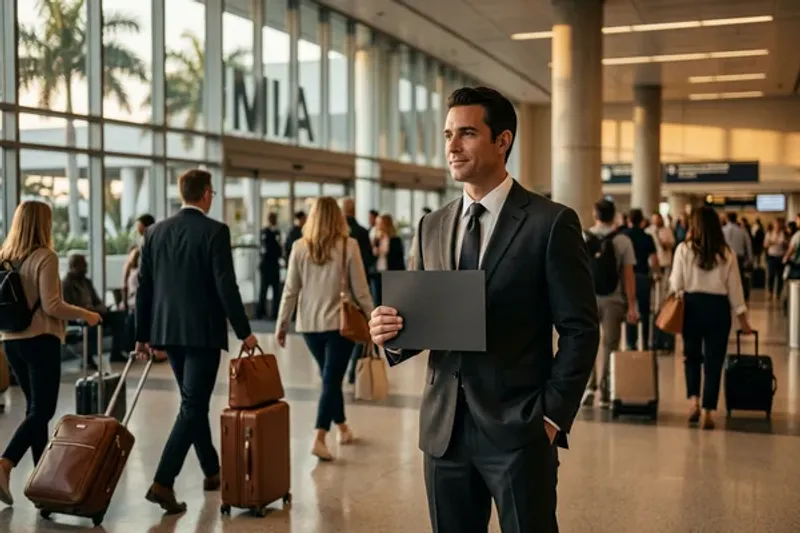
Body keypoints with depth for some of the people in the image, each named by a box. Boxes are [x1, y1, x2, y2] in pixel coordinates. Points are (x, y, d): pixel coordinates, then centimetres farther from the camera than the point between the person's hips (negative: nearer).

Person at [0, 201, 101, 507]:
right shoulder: (45, 257, -13)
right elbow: (51, 306, -17)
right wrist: (84, 314, -5)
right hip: (40, 340, -7)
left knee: (35, 407, 15)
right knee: (41, 410, -3)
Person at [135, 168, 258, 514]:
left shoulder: (156, 232, 6)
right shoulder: (215, 231, -11)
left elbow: (144, 287, 7)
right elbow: (226, 286, -15)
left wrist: (143, 334, 14)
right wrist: (244, 331, -7)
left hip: (168, 331, 6)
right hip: (203, 332, -6)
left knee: (195, 401, 18)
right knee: (192, 406, -3)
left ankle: (212, 472, 30)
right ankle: (163, 482, -10)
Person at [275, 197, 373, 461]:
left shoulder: (300, 247, -1)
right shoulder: (348, 245, -8)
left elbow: (290, 290, 1)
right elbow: (360, 290, -5)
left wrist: (282, 324, 9)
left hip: (309, 324, 3)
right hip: (339, 323, -3)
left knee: (331, 378, 19)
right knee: (332, 380, 0)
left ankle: (343, 428, 33)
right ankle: (319, 439, -9)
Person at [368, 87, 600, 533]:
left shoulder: (551, 223, -6)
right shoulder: (432, 228, 10)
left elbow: (581, 330, -5)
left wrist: (552, 416, -10)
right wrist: (394, 333, -6)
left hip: (518, 429, -5)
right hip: (445, 429, 5)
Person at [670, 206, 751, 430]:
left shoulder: (684, 249, -5)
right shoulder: (727, 254, -1)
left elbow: (676, 283, -5)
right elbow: (734, 287, 3)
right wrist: (742, 317, 10)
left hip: (691, 304, 0)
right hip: (718, 307, 0)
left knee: (692, 356, 19)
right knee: (713, 361, 6)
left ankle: (693, 400, 6)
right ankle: (706, 412, 5)